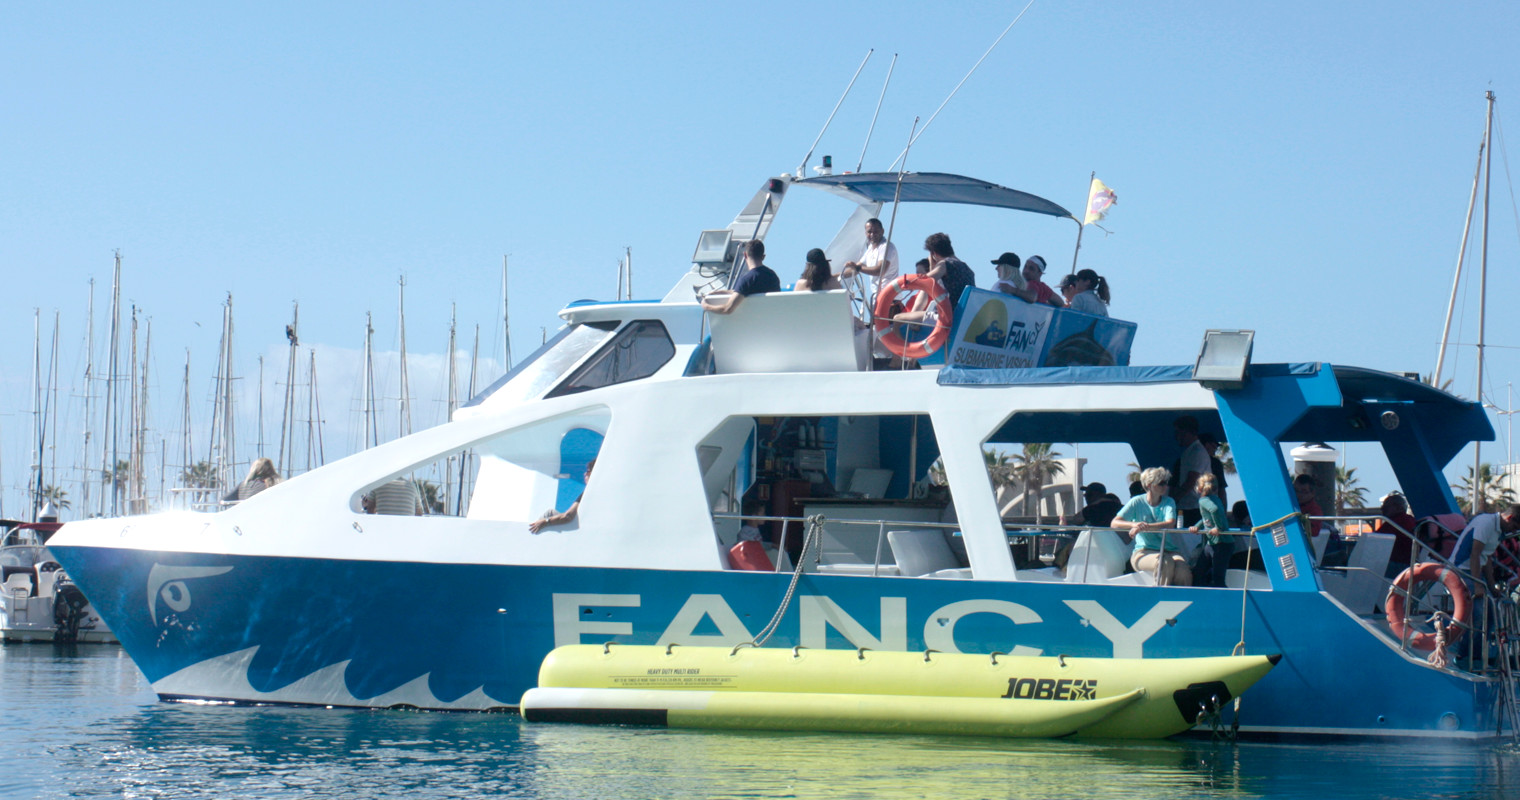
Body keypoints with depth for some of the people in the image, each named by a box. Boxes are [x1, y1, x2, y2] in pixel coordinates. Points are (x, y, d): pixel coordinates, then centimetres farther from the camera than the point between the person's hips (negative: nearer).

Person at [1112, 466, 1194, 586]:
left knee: (1182, 567, -31)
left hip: (1169, 550, 2)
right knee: (1165, 562, -36)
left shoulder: (1169, 502, 10)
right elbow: (1115, 523, -2)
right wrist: (1134, 524, -23)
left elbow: (1170, 524, -10)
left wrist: (1145, 527, -25)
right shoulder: (1137, 502, 5)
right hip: (1143, 552, -2)